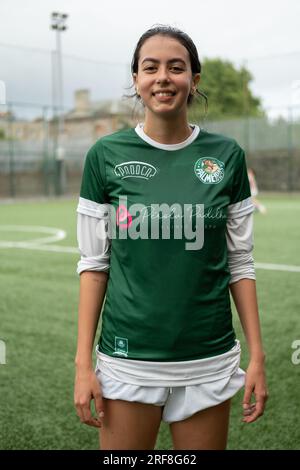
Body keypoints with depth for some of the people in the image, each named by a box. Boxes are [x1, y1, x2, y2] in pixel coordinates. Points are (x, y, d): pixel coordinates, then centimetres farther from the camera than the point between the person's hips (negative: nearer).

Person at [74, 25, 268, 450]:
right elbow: (94, 262, -1)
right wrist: (84, 363, -4)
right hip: (128, 358, -1)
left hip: (208, 360, 1)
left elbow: (240, 263, 3)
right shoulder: (106, 155, -3)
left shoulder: (226, 156, -1)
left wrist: (257, 356, 0)